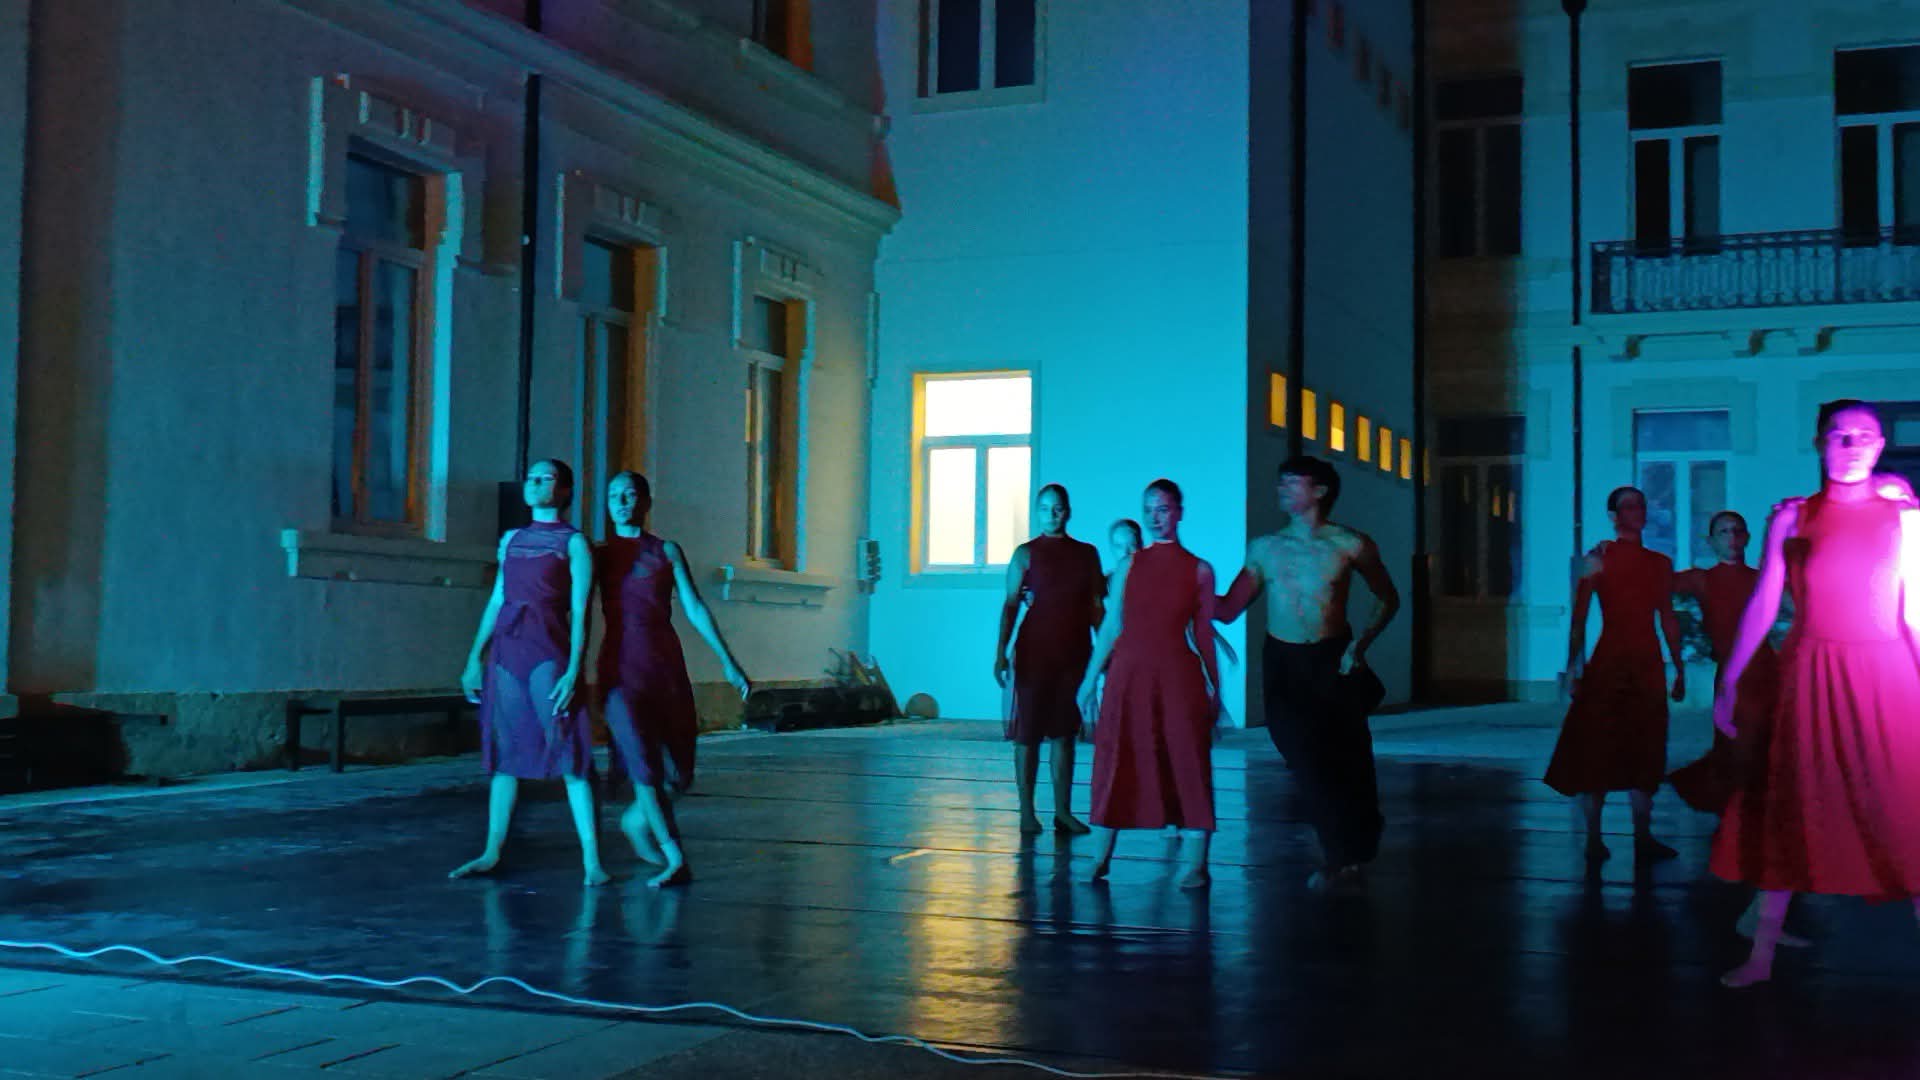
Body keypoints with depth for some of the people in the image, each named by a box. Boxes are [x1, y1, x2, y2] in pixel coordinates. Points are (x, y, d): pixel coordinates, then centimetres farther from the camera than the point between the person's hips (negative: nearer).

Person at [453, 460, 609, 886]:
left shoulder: (573, 543, 1)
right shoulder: (511, 539, 17)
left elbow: (579, 612, -5)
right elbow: (496, 601, 20)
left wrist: (572, 670, -14)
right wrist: (475, 657, 15)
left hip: (548, 651, -5)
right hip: (505, 649, 5)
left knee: (569, 753, -9)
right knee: (504, 753, 8)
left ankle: (592, 860, -9)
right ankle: (492, 852, 15)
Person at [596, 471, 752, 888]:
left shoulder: (667, 552, 10)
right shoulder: (599, 555, 10)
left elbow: (695, 609, 7)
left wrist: (728, 661, 2)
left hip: (665, 663, 2)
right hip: (621, 664, -1)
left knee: (678, 768, 1)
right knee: (642, 758, -15)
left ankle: (637, 819, 32)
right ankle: (675, 860, -11)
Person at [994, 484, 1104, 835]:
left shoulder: (1087, 554, 10)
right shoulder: (1026, 553, 1)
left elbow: (1096, 606, 11)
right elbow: (1010, 604, -3)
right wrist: (1001, 651, -12)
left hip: (1074, 651, 3)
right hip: (1035, 649, -3)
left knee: (1064, 732, 6)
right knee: (1028, 731, -1)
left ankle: (1063, 812, 10)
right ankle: (1027, 812, 4)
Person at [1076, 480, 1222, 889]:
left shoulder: (1199, 570, 5)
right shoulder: (1128, 565, 9)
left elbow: (1204, 632, 6)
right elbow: (1111, 626, 10)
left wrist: (1213, 687, 4)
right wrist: (1090, 679, 8)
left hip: (1177, 674, -2)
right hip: (1128, 671, 2)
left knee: (1187, 764, -3)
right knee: (1114, 763, 4)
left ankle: (1194, 864, 2)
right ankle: (1099, 858, 12)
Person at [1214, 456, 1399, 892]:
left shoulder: (1350, 545, -5)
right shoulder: (1264, 548, 4)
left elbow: (1387, 599, 7)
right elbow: (1227, 609, 3)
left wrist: (1361, 643, -5)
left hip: (1332, 660, -2)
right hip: (1281, 662, 2)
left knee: (1348, 762, 0)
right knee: (1306, 761, -4)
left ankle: (1351, 857, 19)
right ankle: (1346, 858, 11)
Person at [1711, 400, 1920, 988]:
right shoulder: (1791, 518, 6)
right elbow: (1762, 605, 6)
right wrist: (1729, 682, 4)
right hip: (1810, 680, 0)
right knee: (1788, 815, 5)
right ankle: (1760, 956, 13)